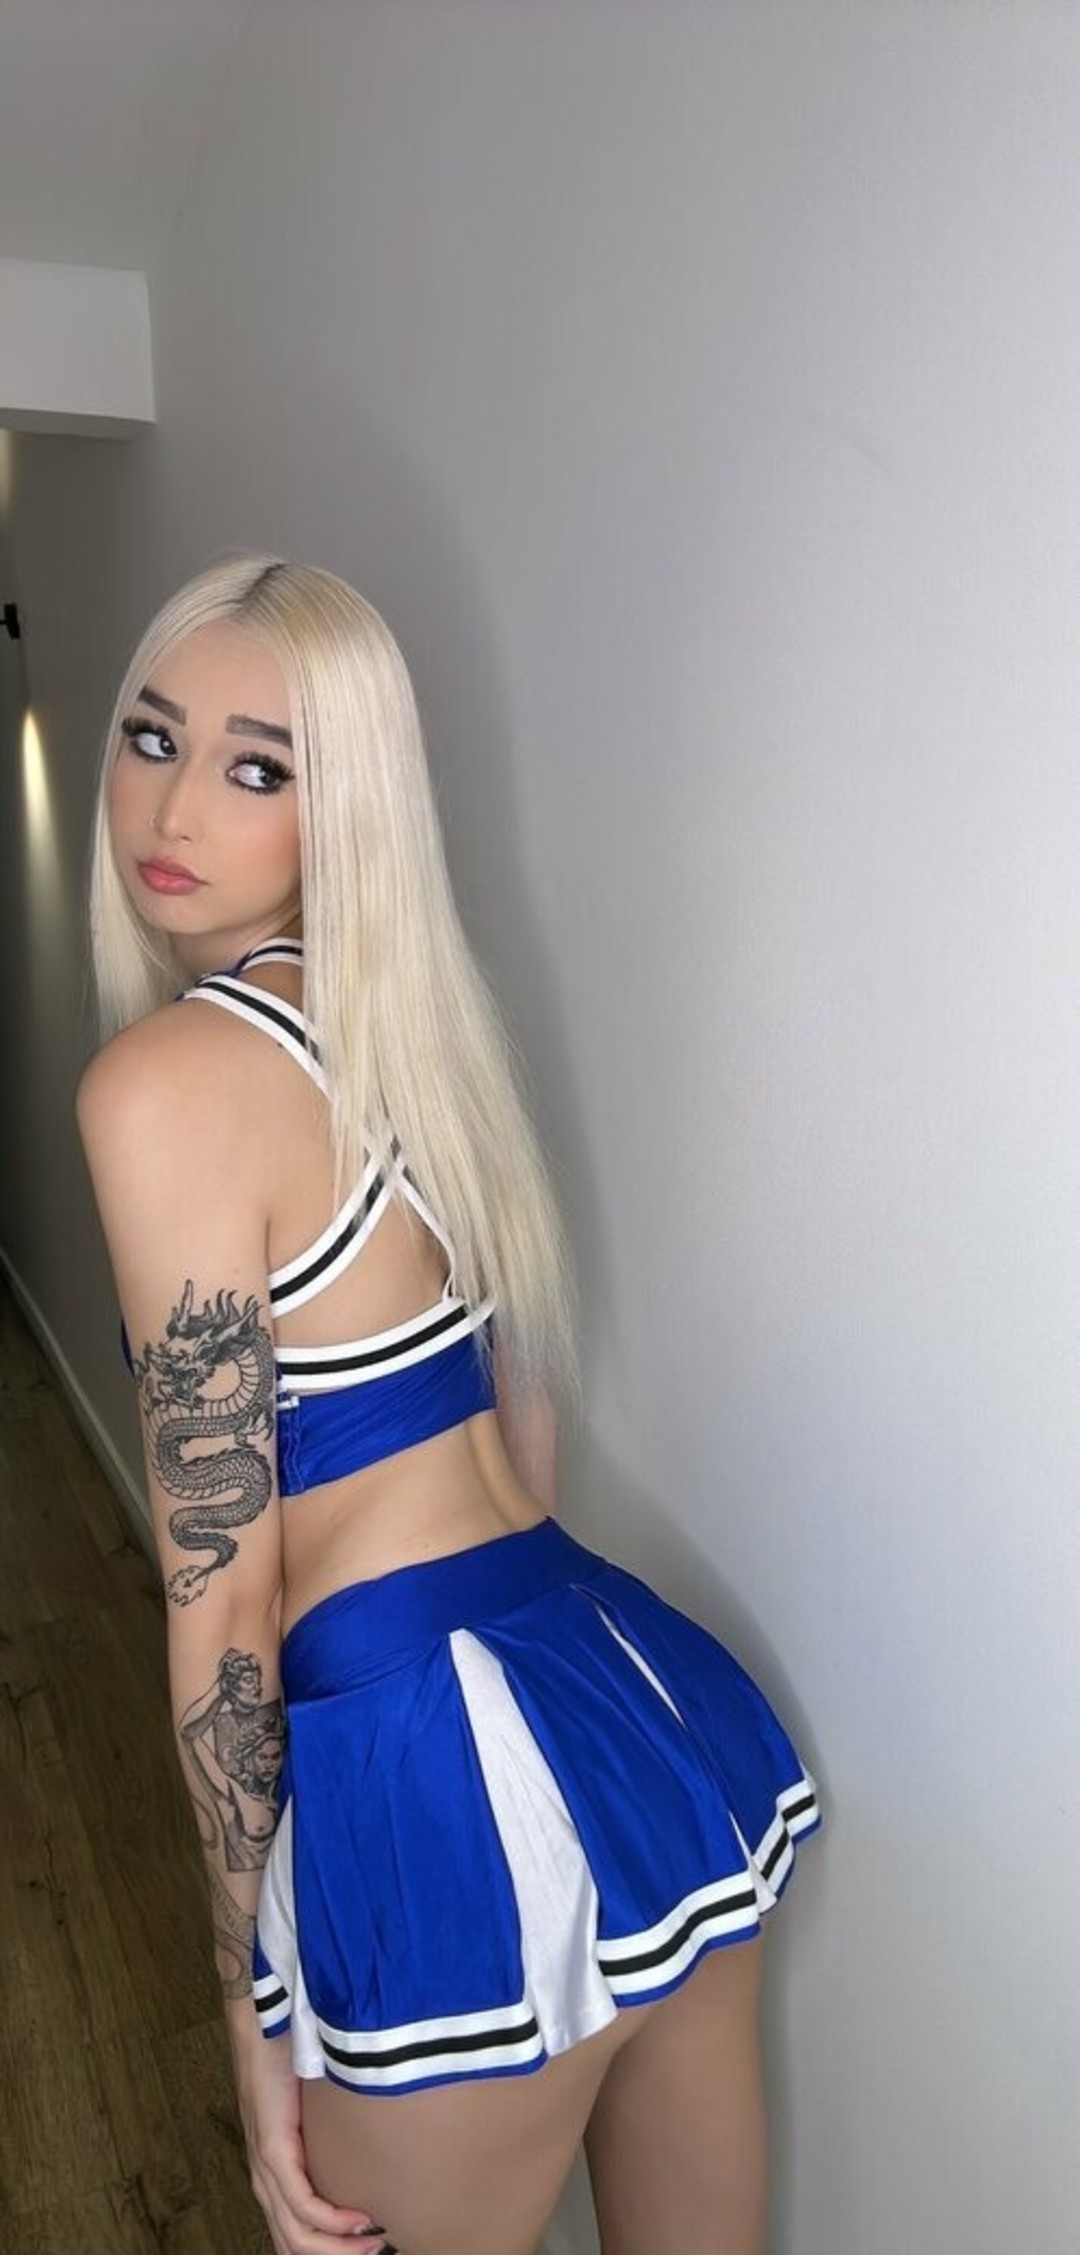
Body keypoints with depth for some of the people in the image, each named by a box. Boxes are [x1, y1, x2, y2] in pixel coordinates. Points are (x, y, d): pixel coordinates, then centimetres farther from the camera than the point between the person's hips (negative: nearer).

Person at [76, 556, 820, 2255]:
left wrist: (254, 2007, -2)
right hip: (659, 1706, 8)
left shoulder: (164, 1077, -16)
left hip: (454, 1788, -7)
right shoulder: (405, 1020, 8)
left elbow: (220, 1593, -14)